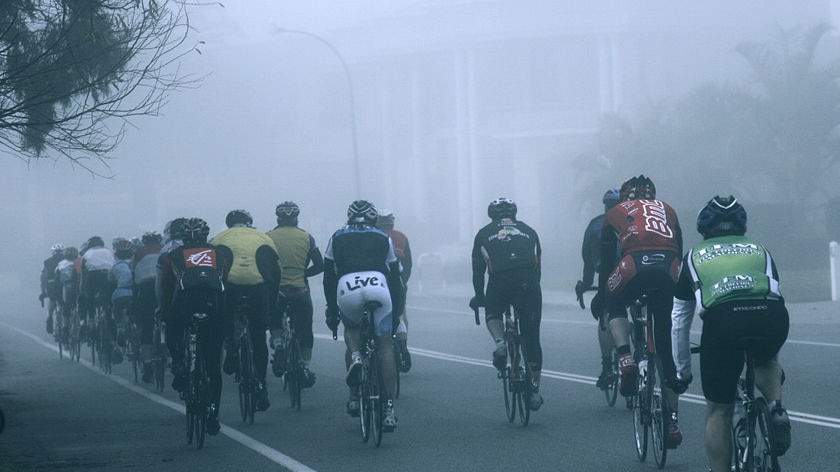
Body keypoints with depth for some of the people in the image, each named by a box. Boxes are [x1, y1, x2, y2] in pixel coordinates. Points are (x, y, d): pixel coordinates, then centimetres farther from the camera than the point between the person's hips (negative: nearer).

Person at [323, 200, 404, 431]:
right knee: (385, 347, 8)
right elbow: (395, 276, 27)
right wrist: (396, 311, 33)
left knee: (351, 329, 31)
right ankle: (389, 408, 3)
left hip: (347, 288, 0)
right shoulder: (383, 238, 28)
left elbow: (329, 276, 25)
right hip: (379, 287, 0)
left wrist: (331, 310, 31)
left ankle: (355, 358, 0)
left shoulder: (337, 238, 28)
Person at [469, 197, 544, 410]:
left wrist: (479, 297, 37)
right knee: (531, 338, 11)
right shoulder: (528, 231, 26)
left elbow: (478, 270, 24)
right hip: (528, 284, 1)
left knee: (492, 313, 31)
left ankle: (500, 343, -1)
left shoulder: (484, 234, 22)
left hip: (500, 283, -1)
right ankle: (534, 390, 12)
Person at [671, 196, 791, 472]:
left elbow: (679, 322, 34)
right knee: (765, 361, 36)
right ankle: (777, 410, 10)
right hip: (771, 314, 2)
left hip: (722, 318, -2)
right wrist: (776, 366, 58)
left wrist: (682, 372, 45)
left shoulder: (695, 257, 31)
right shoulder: (759, 251, 35)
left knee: (718, 412, 14)